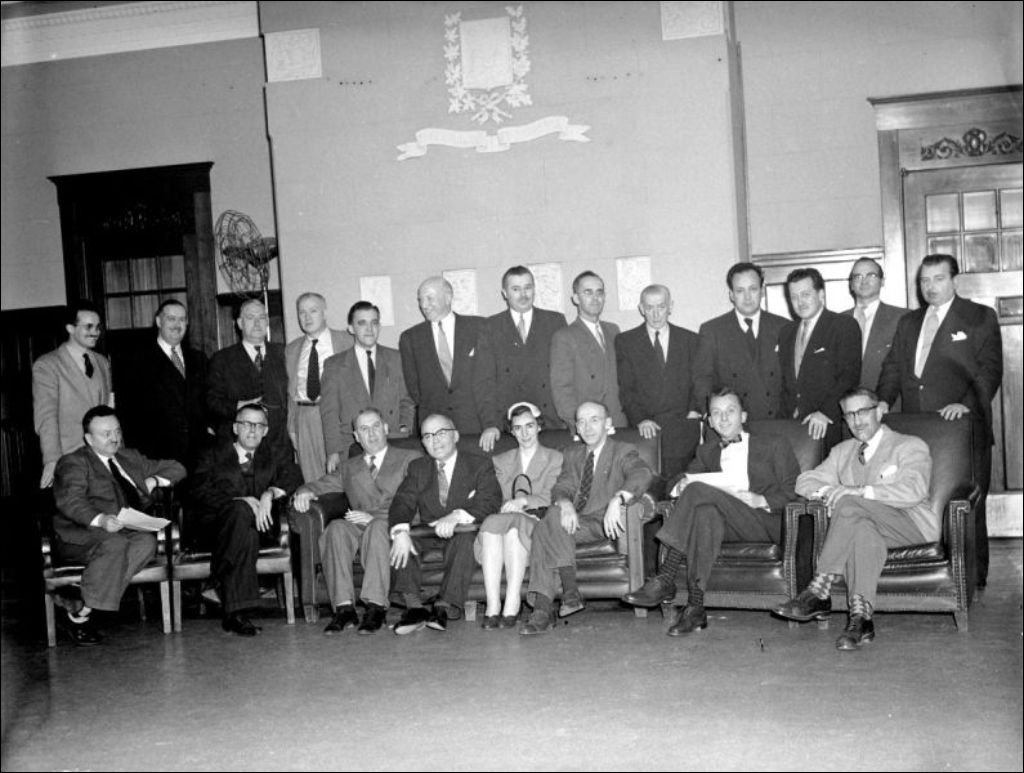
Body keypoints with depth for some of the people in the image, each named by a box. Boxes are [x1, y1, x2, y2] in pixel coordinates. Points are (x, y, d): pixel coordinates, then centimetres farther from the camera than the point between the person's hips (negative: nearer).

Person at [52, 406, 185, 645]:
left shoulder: (129, 457, 24)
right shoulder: (73, 463, 4)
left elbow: (176, 468, 30)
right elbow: (70, 501, -16)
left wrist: (153, 480, 9)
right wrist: (100, 520, -35)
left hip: (128, 530, 5)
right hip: (82, 535, -5)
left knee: (147, 541, -30)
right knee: (115, 543, -37)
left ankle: (80, 607, -27)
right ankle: (75, 616, -25)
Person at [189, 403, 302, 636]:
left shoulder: (277, 455, 21)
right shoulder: (213, 457, 16)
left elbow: (293, 476, -1)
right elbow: (200, 493, -2)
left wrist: (271, 493, -22)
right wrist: (240, 501, -18)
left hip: (258, 524, 1)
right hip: (215, 525, -1)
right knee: (241, 512, -36)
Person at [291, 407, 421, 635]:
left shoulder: (411, 459, 16)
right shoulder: (349, 467, 30)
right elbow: (323, 484, 22)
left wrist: (374, 517, -12)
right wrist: (305, 492, -4)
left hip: (390, 525, -3)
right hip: (358, 528, 3)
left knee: (378, 527, -37)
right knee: (337, 527, -30)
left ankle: (375, 607, -38)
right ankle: (344, 608, -33)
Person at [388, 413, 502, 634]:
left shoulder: (480, 465, 5)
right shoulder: (417, 468, 15)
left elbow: (491, 502, -11)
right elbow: (402, 502, -1)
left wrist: (457, 516, -29)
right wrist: (401, 531, -24)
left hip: (464, 532, -3)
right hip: (428, 535, 3)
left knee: (465, 538, -36)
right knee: (398, 533, -24)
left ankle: (445, 607, -42)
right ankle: (414, 606, -32)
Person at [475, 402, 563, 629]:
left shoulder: (555, 458, 16)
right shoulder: (501, 461, 25)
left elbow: (552, 498, 1)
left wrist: (524, 501, -17)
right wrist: (509, 506, -9)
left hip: (536, 526, -2)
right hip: (502, 521, 2)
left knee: (513, 524, -36)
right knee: (491, 523, -34)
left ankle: (512, 606, -40)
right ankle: (492, 606, -40)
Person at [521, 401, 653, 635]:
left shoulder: (623, 451, 4)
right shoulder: (572, 453, 21)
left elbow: (643, 473, -18)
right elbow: (562, 486, 6)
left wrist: (617, 500, -38)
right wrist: (565, 504, -20)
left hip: (603, 524, -5)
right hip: (575, 522, 5)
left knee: (553, 517, -29)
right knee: (543, 530, -26)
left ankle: (571, 591, -27)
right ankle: (542, 610, -30)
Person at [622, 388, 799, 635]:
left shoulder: (774, 444, 16)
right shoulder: (708, 451, 27)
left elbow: (794, 490, 6)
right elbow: (674, 482, 18)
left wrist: (762, 500, -12)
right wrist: (681, 485, -7)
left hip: (766, 521, -3)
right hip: (727, 524, 3)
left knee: (700, 491, -27)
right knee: (706, 512, -34)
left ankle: (665, 580, -30)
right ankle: (695, 607, -40)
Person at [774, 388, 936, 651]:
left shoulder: (910, 447, 6)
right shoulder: (843, 452, 24)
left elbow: (913, 491, -13)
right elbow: (805, 481, 15)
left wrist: (859, 491, -21)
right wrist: (827, 490, -9)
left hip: (911, 527, -4)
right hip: (862, 521, 4)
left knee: (849, 504, -32)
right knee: (863, 531, -36)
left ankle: (819, 592, -36)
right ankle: (861, 618, -42)